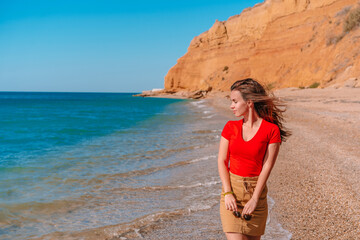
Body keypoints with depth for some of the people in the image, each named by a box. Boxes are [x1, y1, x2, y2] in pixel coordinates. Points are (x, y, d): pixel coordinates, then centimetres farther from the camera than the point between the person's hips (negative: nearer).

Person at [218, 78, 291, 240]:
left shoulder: (272, 130, -7)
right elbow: (222, 161, 1)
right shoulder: (230, 127, 3)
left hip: (256, 189, -1)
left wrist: (254, 199, -13)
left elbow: (267, 167, -9)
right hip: (231, 188, 2)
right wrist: (228, 193, -10)